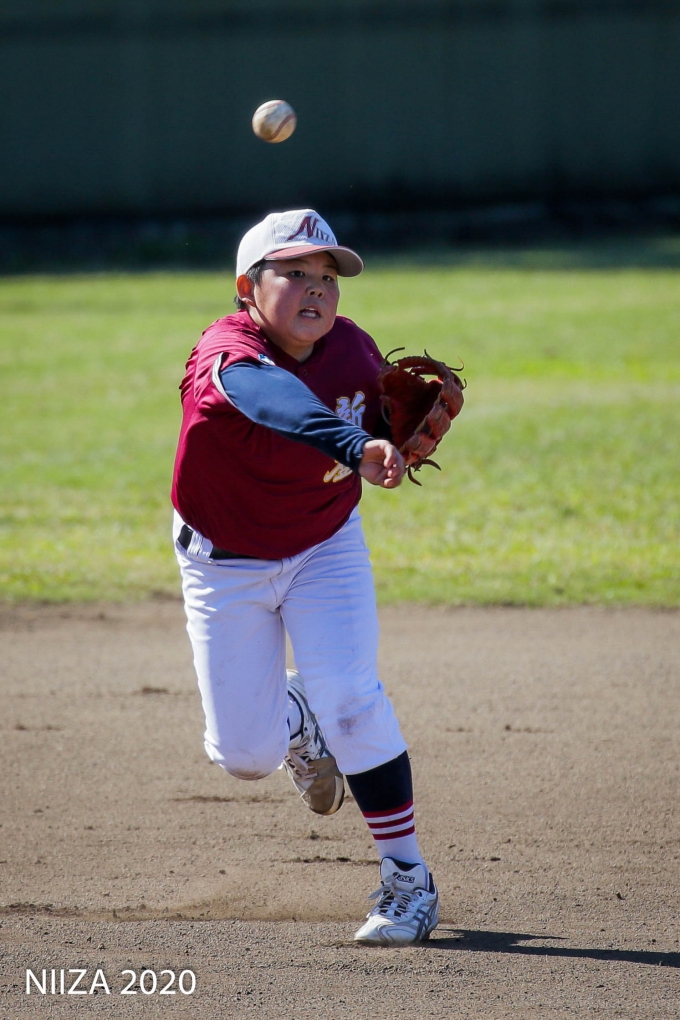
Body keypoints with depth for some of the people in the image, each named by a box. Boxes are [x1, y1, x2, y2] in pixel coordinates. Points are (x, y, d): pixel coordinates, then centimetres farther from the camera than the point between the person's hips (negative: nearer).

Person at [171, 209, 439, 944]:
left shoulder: (353, 352, -13)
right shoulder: (225, 351, -29)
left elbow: (383, 433, 4)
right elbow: (263, 393, -53)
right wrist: (352, 447, -70)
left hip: (325, 551, 2)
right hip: (225, 563, -2)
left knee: (349, 699, -18)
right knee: (243, 754, -1)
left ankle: (407, 878, -7)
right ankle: (296, 718, 37)